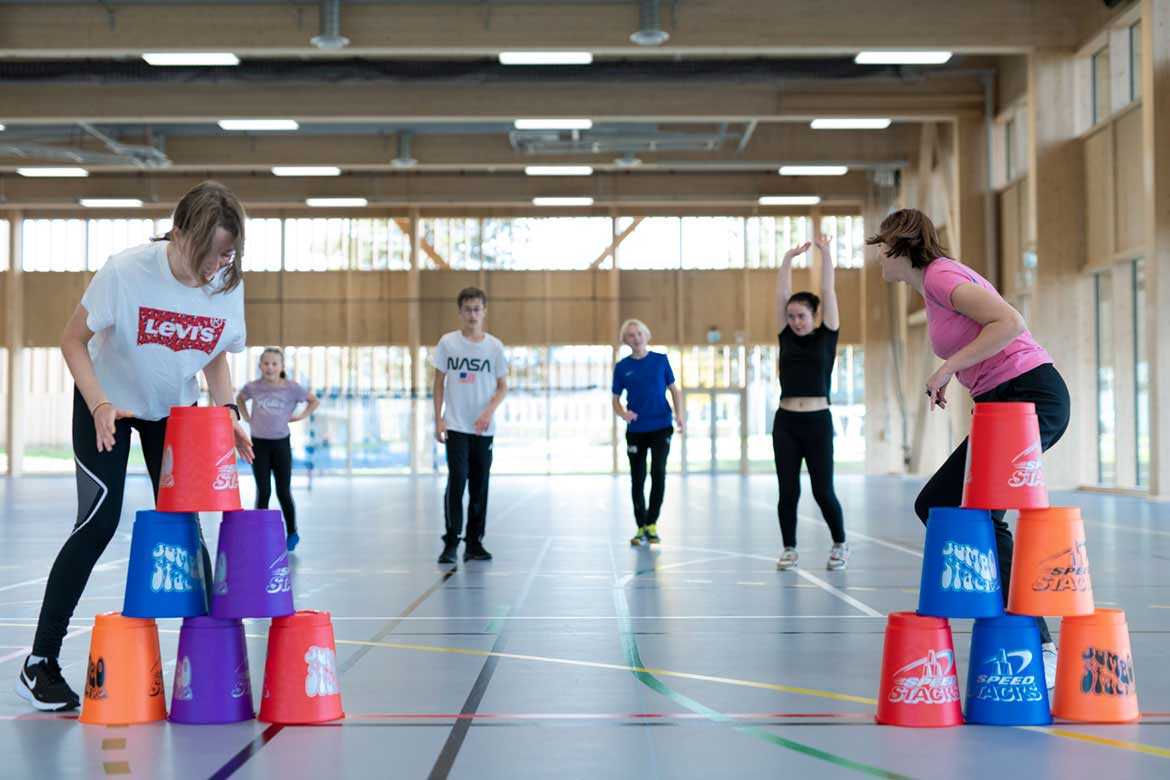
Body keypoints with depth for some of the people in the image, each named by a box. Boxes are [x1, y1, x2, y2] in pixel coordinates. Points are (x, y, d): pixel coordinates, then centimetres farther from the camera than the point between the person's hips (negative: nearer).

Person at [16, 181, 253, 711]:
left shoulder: (229, 284, -17)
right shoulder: (127, 271, -28)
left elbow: (216, 355, 0)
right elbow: (73, 341, -17)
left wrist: (227, 411, -15)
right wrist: (100, 406, -30)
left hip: (175, 410, 3)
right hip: (108, 405, -3)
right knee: (99, 522, -11)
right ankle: (40, 663, -1)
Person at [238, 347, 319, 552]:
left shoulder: (291, 388, -8)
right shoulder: (253, 387, -4)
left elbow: (314, 401, 6)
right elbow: (240, 399, 19)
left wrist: (300, 417, -3)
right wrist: (247, 418, 7)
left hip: (281, 443, -1)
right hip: (259, 443, 1)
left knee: (283, 492, 4)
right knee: (263, 491, 2)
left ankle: (292, 533, 20)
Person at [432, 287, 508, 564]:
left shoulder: (494, 346, 3)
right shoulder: (448, 343, 0)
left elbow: (502, 386, 6)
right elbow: (439, 383, 5)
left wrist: (489, 411, -11)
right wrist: (438, 419, -2)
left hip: (483, 427, 2)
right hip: (456, 426, -2)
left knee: (480, 485, 5)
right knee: (457, 480, -11)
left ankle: (474, 542, 14)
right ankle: (451, 542, -5)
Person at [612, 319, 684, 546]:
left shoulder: (660, 360, 1)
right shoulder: (622, 367, 2)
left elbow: (674, 389, 6)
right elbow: (616, 399, 6)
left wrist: (679, 414, -9)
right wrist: (622, 413, -15)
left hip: (661, 427, -1)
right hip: (635, 430, 1)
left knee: (658, 472, -13)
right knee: (637, 479, 5)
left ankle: (652, 524, 0)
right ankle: (641, 528, 18)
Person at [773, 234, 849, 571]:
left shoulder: (826, 337, 3)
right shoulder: (786, 336, 9)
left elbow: (828, 291, -2)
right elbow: (781, 295, 5)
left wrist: (826, 253, -5)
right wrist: (788, 259, -1)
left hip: (818, 422, -2)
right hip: (786, 423, 2)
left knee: (823, 491, 0)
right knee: (787, 491, 2)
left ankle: (840, 545, 19)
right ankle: (789, 549, 14)